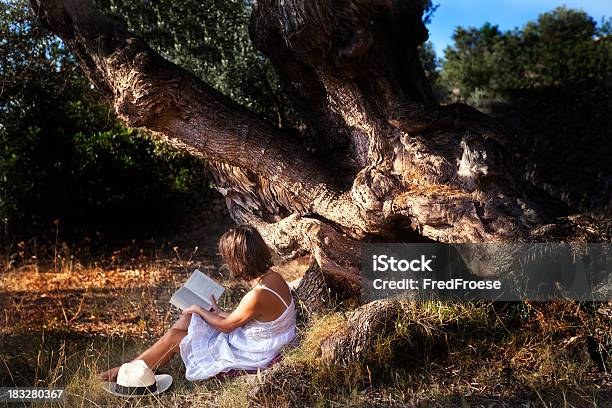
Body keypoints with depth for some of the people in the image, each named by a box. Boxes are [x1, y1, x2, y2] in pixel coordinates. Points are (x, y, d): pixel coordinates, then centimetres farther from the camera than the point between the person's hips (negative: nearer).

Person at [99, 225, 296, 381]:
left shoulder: (257, 296, -33)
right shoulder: (272, 276, -5)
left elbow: (226, 326, -15)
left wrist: (199, 310, 0)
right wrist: (218, 311, 11)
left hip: (248, 356, -9)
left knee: (174, 338, -2)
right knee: (189, 316, 10)